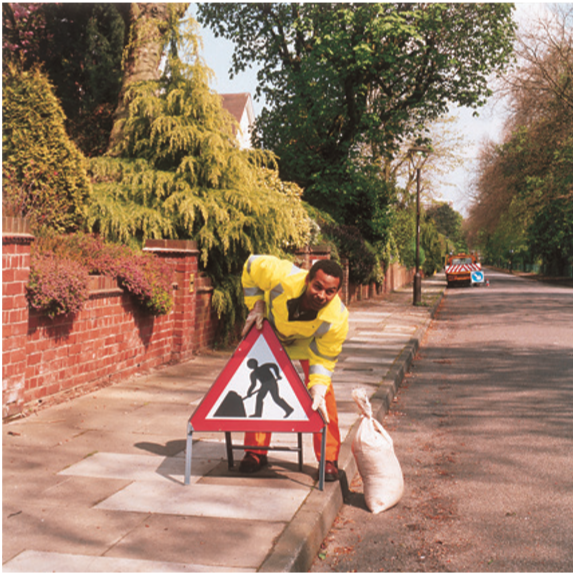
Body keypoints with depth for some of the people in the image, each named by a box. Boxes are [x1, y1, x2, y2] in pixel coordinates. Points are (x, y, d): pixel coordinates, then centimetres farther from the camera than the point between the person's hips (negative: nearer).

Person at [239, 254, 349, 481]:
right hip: (270, 329, 1)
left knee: (323, 392, -12)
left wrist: (318, 389, -39)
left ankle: (329, 459, 0)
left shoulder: (337, 320, -39)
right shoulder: (282, 277, -43)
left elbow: (323, 358, -26)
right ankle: (255, 452, 12)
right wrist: (256, 304, -20)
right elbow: (251, 265, -21)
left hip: (309, 342, -1)